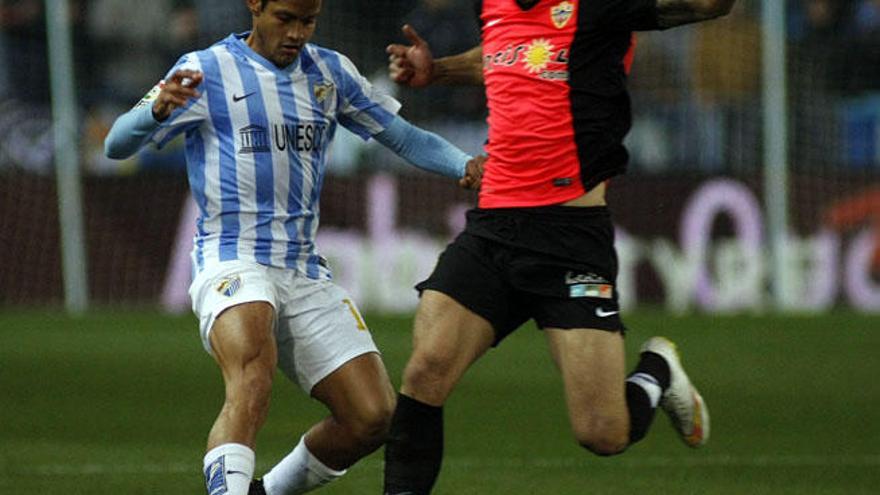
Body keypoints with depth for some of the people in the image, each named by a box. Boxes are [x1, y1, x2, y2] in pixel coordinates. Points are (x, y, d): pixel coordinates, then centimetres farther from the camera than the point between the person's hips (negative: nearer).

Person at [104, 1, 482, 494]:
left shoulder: (331, 73, 13)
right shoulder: (207, 71, -1)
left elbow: (405, 137, 16)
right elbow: (117, 145, -8)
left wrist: (465, 164, -5)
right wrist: (160, 108, -31)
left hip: (305, 272, 6)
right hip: (232, 263, -6)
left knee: (373, 417, -5)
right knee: (254, 375, -35)